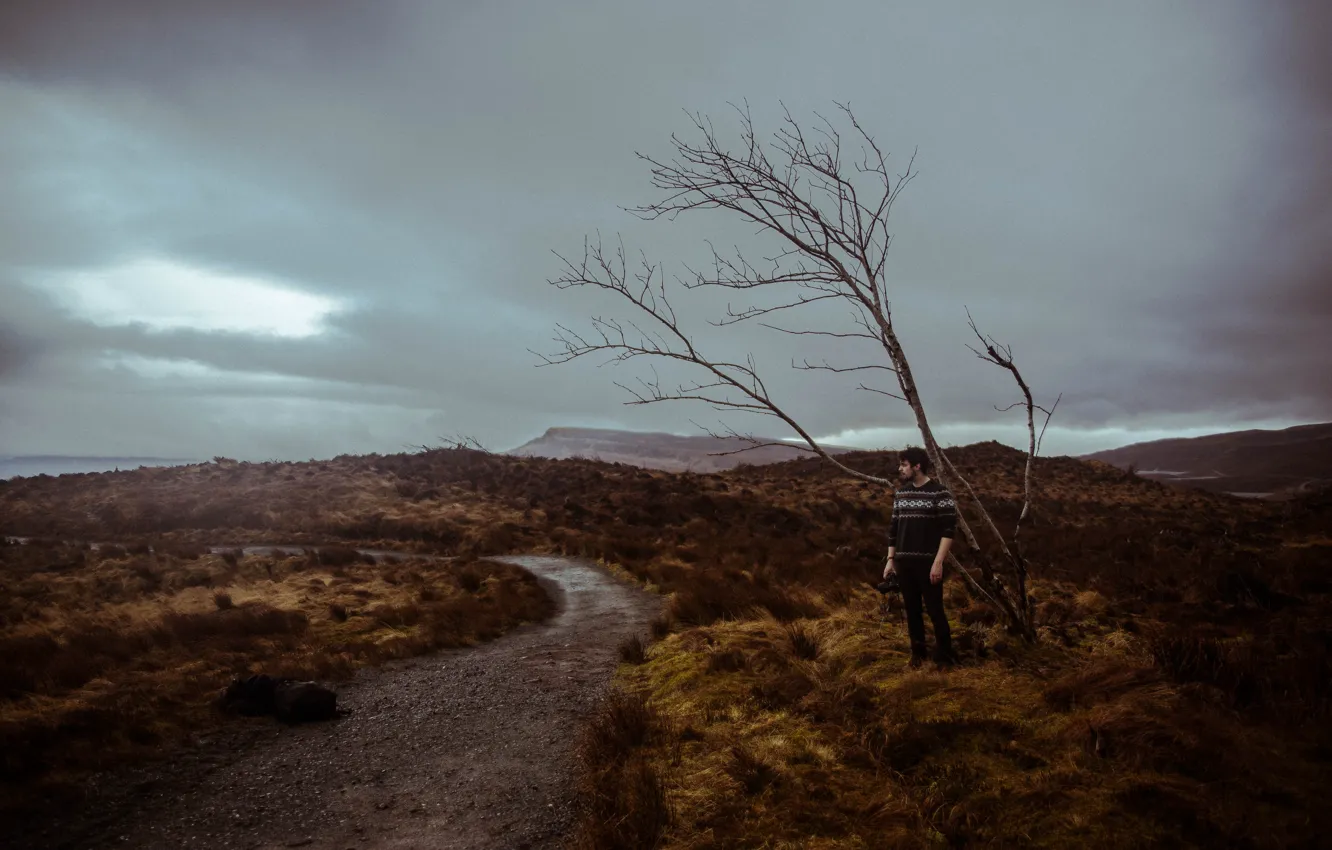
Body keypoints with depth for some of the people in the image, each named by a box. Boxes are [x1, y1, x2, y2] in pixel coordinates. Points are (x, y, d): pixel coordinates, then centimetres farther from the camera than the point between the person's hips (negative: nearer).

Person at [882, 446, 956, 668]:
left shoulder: (940, 493, -9)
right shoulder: (901, 493, 9)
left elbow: (948, 530, -12)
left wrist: (938, 562, -17)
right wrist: (890, 559, 12)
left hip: (928, 563, -5)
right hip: (904, 562, 5)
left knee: (935, 610, -1)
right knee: (912, 610, 11)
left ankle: (944, 656, 13)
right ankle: (917, 653, 24)